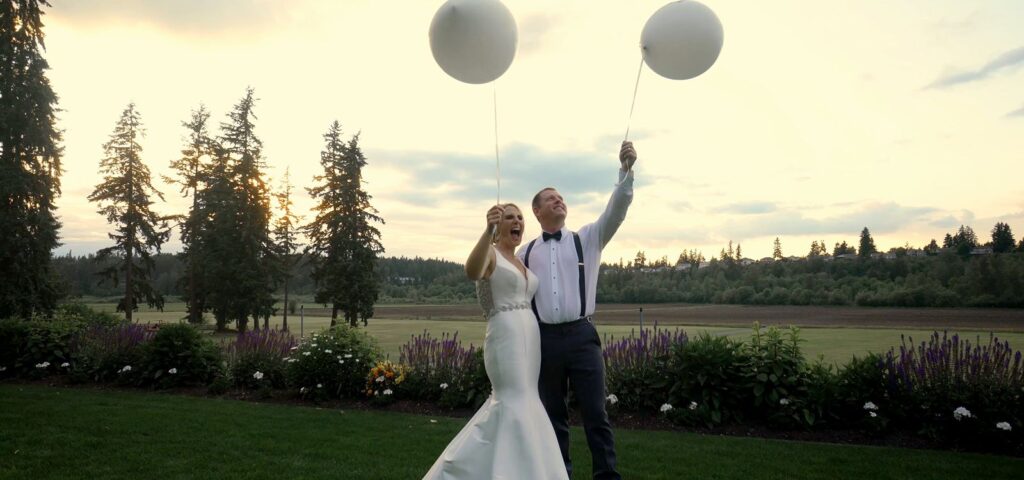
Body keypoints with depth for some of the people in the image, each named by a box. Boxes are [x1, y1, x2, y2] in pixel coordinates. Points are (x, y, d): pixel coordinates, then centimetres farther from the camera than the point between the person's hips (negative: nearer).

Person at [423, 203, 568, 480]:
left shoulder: (522, 260, 20)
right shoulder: (490, 253, -5)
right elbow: (472, 272, -31)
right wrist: (488, 231, -42)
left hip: (529, 336, 9)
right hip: (505, 335, -9)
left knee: (508, 403, 14)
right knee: (516, 404, -10)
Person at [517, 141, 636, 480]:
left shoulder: (587, 239, 7)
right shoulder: (525, 252, 10)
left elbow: (616, 211, -7)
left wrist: (626, 170, -19)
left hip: (581, 336, -1)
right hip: (544, 338, 2)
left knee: (595, 413, 0)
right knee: (553, 414, 12)